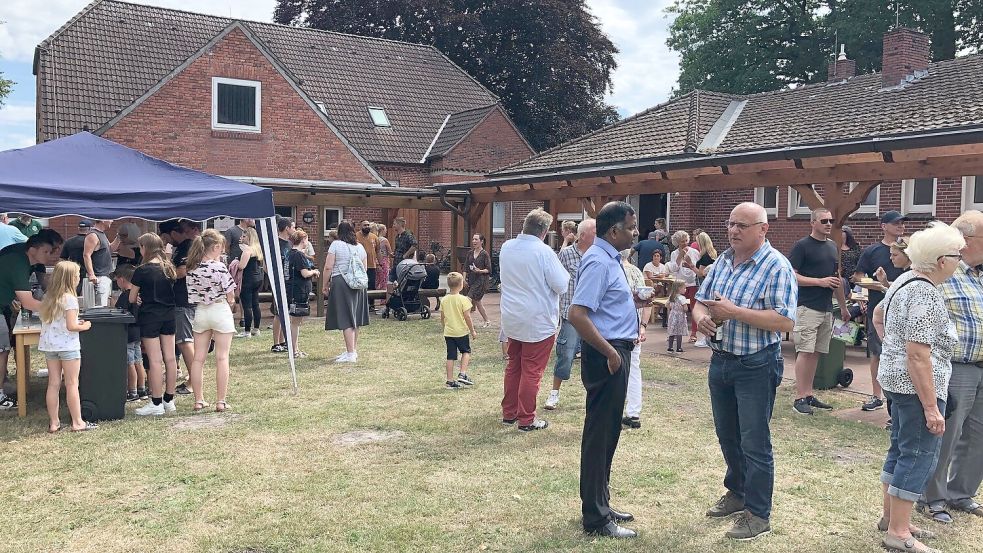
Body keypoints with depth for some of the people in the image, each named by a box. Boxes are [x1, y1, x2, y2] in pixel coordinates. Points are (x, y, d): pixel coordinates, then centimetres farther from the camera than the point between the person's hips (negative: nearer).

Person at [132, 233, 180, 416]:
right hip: (169, 315, 6)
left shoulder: (142, 271, -11)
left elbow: (132, 299, -4)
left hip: (150, 317, -6)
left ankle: (156, 404, 1)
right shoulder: (169, 268, 6)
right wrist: (150, 297, 12)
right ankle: (169, 400, 15)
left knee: (155, 360, -3)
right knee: (170, 358, 7)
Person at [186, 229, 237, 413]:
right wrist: (230, 302, 9)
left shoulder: (192, 268, 0)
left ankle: (199, 400, 15)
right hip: (220, 311, -5)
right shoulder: (220, 267, -15)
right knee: (222, 358, 1)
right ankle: (221, 401, 2)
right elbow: (230, 297, -10)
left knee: (198, 358, 9)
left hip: (200, 312, 5)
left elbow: (192, 293, 5)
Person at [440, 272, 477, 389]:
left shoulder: (444, 300, 2)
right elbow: (467, 316, -13)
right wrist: (472, 331, -3)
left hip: (448, 332, 4)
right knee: (466, 351, 16)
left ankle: (450, 381, 9)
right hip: (461, 331, -4)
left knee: (450, 356, 7)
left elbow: (442, 317, 7)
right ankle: (462, 374, 2)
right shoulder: (463, 299, -13)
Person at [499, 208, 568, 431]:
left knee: (513, 366, 18)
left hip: (511, 319, 6)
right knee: (532, 371, 2)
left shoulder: (506, 247, 2)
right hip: (538, 321, -6)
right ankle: (526, 419, 9)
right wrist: (565, 273, 4)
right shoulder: (543, 251, -19)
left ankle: (508, 413, 26)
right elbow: (561, 285, -15)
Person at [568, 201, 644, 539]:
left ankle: (600, 505, 31)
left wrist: (633, 299, 11)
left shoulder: (609, 258, 13)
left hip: (616, 352, 10)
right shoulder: (598, 262, -19)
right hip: (606, 355, -10)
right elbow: (577, 314, -27)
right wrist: (610, 353, -22)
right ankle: (595, 519, 9)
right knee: (600, 435, -1)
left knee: (607, 433, 18)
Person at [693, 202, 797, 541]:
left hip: (756, 366, -7)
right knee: (727, 435, 19)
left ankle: (758, 515, 15)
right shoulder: (723, 261, 7)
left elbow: (785, 321, -23)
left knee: (754, 443, 2)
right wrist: (702, 317, -12)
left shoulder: (777, 266, -15)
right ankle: (737, 493, 38)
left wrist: (734, 312, -25)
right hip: (720, 360, 7)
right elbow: (701, 301, 11)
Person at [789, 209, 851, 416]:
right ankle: (800, 398, -5)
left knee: (816, 352, 9)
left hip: (827, 309, 7)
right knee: (805, 352, -9)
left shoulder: (832, 247, 16)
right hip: (807, 307, -7)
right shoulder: (802, 246, -7)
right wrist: (820, 281, -15)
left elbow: (837, 278, 23)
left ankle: (809, 394, 16)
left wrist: (843, 306, 24)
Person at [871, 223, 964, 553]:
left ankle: (891, 517, 28)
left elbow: (878, 316, 26)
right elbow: (919, 355, -24)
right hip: (917, 384, -10)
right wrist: (931, 407, -22)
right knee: (918, 457, -2)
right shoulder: (926, 294, -20)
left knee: (901, 450, 17)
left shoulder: (906, 280, 9)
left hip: (895, 377, 10)